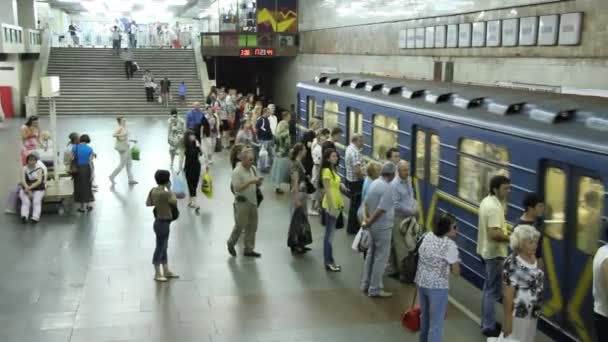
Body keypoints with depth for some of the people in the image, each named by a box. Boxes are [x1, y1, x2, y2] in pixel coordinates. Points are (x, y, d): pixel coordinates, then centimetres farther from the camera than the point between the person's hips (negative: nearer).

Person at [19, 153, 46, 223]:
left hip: (38, 189, -1)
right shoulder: (24, 169, 2)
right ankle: (24, 216, -44)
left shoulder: (39, 169, -1)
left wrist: (30, 187, -24)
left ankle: (35, 217, -44)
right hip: (26, 189, 1)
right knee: (25, 202, -27)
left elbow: (39, 181, -12)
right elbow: (23, 181, -9)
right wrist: (28, 190, -24)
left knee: (36, 201, -29)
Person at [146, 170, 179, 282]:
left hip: (160, 222, 9)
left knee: (164, 247, 19)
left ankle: (166, 271, 31)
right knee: (160, 248, 3)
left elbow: (148, 203, 11)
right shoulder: (164, 193, -26)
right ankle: (157, 274, 15)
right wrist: (169, 189, -6)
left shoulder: (153, 190, 0)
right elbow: (175, 201, -12)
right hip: (162, 223, -9)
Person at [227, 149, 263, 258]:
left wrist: (259, 181, -7)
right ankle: (231, 243, 25)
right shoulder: (237, 171, -15)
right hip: (242, 202, -7)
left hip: (253, 201, 7)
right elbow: (237, 188, -21)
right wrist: (250, 182, -26)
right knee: (240, 225, 0)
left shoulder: (253, 169, 7)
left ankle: (249, 249, 19)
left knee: (252, 226, 9)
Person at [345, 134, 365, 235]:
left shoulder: (350, 148, 8)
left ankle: (353, 226, 31)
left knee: (354, 204, 20)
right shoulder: (355, 152, -24)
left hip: (350, 180, 10)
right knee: (355, 205, 2)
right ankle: (352, 229, 12)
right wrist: (364, 179, -14)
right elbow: (357, 170, -28)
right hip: (356, 182, -10)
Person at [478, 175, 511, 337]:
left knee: (489, 288, 19)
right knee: (493, 291, -1)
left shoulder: (487, 201, 7)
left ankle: (487, 322, 29)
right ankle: (489, 327, 7)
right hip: (494, 253, -10)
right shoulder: (494, 207, -25)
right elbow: (494, 234, -30)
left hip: (487, 250, 10)